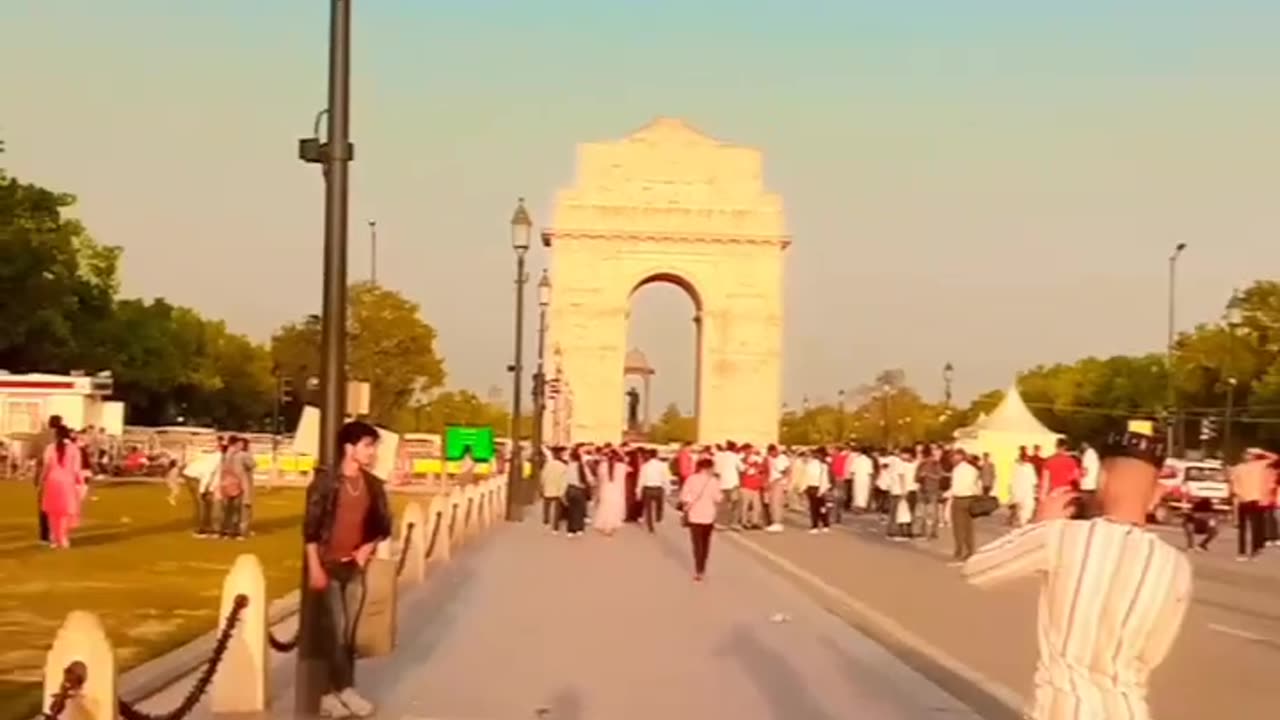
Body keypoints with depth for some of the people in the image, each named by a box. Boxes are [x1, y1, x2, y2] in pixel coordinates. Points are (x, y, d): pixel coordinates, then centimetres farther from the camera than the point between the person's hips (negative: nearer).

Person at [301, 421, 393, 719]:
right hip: (328, 565, -5)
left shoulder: (373, 485, 4)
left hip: (356, 567, 5)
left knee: (348, 632, 6)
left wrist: (368, 547, -4)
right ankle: (345, 689, 1)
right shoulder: (326, 482, -11)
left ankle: (334, 691, 13)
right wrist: (315, 567, -15)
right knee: (334, 630, -6)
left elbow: (384, 526, 13)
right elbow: (310, 527, -11)